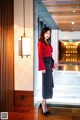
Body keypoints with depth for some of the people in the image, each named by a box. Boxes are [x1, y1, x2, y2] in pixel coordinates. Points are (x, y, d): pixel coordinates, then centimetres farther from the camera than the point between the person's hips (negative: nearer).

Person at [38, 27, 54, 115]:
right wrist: (42, 68, -20)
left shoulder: (48, 43, 16)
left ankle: (43, 103, 22)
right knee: (46, 84, -6)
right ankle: (43, 106, 3)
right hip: (45, 64, -9)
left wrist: (52, 66, 13)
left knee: (49, 84, 12)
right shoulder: (41, 43, -10)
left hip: (49, 64, 9)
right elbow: (40, 56, -16)